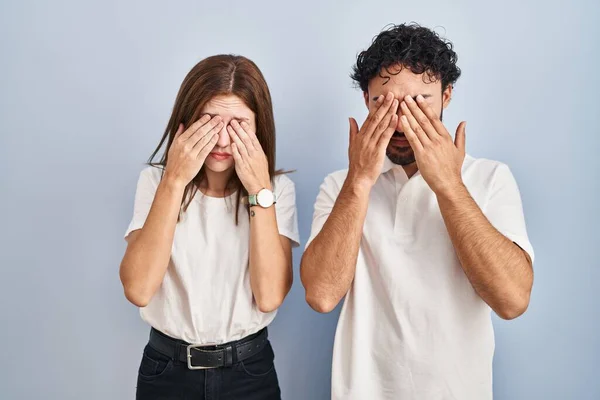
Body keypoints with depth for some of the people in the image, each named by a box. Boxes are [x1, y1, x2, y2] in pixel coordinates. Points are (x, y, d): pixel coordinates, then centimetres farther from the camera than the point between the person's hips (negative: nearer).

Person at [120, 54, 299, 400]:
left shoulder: (278, 188, -7)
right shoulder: (155, 181, -6)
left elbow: (269, 297, -19)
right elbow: (138, 290, -20)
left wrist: (259, 190, -22)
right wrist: (174, 181, -23)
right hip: (167, 369, 1)